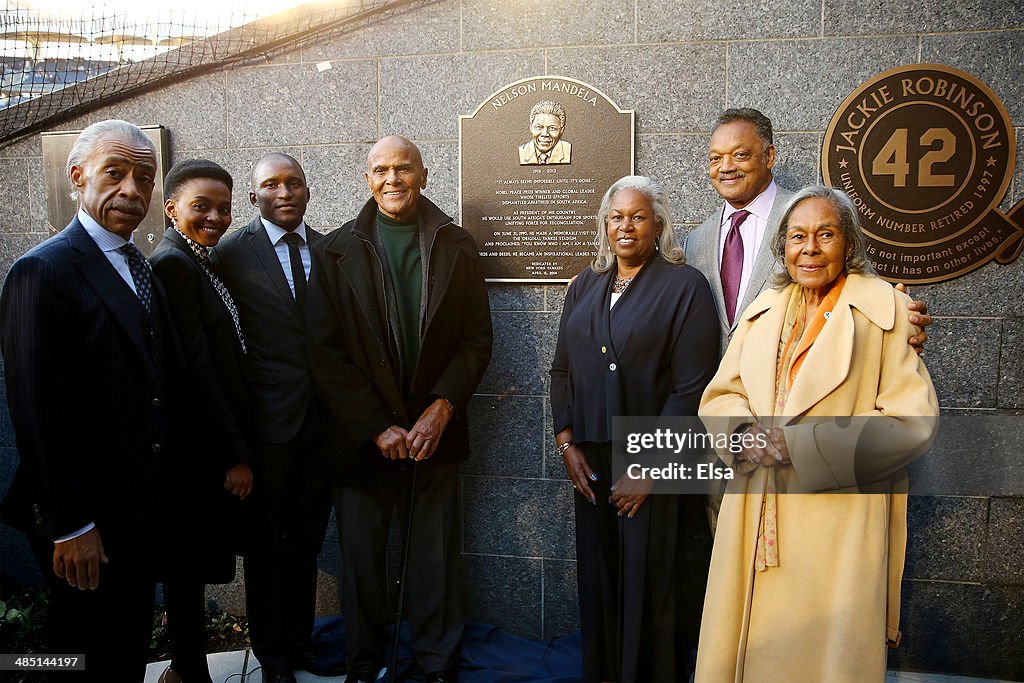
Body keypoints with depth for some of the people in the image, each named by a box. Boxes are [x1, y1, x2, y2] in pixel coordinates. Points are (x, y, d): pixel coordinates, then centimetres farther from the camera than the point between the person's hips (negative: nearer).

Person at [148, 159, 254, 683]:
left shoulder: (201, 262, 12)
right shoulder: (172, 264, -16)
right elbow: (196, 371, -20)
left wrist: (236, 447, 11)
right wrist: (234, 457, -17)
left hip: (216, 447, 9)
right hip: (200, 452, -9)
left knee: (193, 565, 20)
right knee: (191, 566, 6)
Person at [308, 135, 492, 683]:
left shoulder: (456, 247, 5)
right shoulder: (336, 252, 1)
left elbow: (477, 339, 3)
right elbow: (326, 351, -4)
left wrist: (443, 408, -10)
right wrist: (376, 427, -10)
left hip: (435, 430, 1)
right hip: (362, 434, 0)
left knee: (436, 556, 9)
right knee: (361, 556, 10)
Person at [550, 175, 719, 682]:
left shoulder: (685, 287, -6)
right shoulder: (585, 286, 11)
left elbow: (691, 388, -12)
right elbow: (562, 370, 12)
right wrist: (566, 443, 1)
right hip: (592, 464, 5)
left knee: (651, 585, 6)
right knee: (599, 579, 13)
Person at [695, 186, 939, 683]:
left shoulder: (887, 310, -4)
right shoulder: (763, 310, 11)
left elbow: (912, 421, -11)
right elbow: (719, 395, 11)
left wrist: (798, 446, -17)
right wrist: (744, 434, -12)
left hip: (839, 528, -4)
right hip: (753, 525, 4)